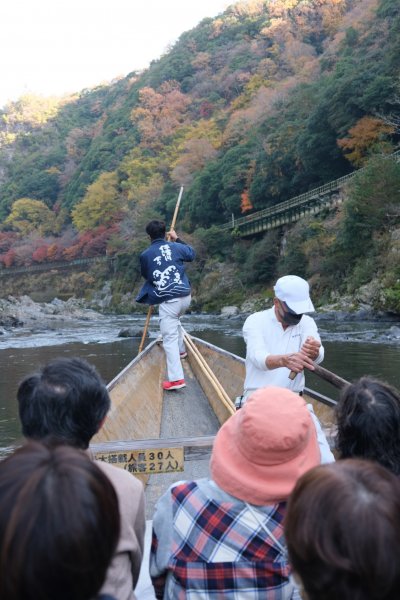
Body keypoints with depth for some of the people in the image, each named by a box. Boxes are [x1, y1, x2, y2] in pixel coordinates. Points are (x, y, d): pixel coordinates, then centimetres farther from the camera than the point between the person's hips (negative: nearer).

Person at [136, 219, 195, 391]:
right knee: (174, 319, 37)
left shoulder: (145, 255, -1)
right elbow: (192, 254, 26)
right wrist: (177, 239, 35)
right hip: (185, 296, 5)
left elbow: (145, 275, 16)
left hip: (167, 301, -5)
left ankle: (176, 378, -13)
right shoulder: (175, 247, 5)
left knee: (170, 339, -5)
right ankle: (181, 349, 42)